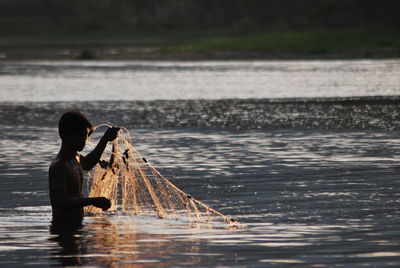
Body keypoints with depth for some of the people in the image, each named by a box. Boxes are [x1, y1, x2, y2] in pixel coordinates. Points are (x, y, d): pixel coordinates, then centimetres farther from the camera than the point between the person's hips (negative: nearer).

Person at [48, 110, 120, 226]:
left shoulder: (75, 157, 12)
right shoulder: (58, 166, -21)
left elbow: (87, 163, 38)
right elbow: (60, 201, -31)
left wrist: (105, 139, 30)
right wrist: (93, 201, -33)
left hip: (76, 224, 10)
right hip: (63, 226, -10)